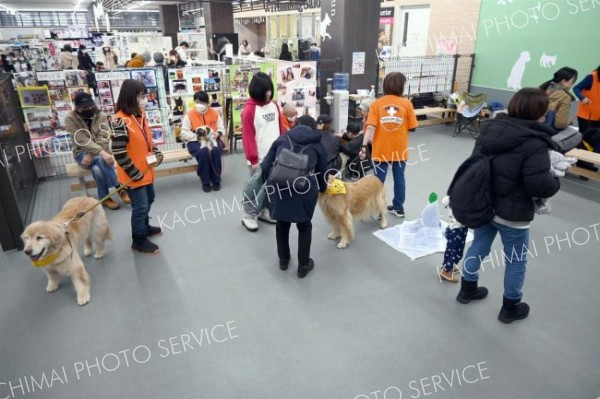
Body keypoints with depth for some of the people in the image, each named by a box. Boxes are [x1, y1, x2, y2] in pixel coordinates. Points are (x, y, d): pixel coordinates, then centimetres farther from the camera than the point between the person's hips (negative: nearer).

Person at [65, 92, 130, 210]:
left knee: (97, 169, -33)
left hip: (99, 151, 2)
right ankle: (120, 188, -25)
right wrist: (102, 152, -37)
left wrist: (91, 154, -25)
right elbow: (82, 140, -22)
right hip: (82, 153, -2)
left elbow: (104, 138, -11)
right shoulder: (70, 118, -10)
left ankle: (104, 198, -18)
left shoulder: (101, 115, -3)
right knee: (102, 160, -34)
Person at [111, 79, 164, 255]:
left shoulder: (141, 114, 3)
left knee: (149, 200, 24)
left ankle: (144, 226, 46)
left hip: (146, 170, 9)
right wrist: (135, 173, -20)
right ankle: (139, 240, 20)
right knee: (140, 206, 2)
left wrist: (157, 153, 2)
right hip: (134, 175, -9)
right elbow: (119, 153, -24)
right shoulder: (121, 121, -24)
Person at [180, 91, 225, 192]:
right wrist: (196, 135, -21)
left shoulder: (215, 113, 3)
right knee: (203, 152, -34)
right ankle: (205, 182, -18)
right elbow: (184, 133, -5)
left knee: (216, 151, -32)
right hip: (195, 141, -1)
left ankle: (216, 180, -15)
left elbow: (221, 128, 7)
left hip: (212, 139, 2)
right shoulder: (189, 114, -3)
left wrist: (217, 133, -17)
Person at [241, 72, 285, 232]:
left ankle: (264, 211, 32)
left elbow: (281, 128, 13)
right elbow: (247, 136, -14)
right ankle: (249, 216, 17)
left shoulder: (274, 105, 7)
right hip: (260, 158, -6)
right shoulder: (249, 109, -13)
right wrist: (253, 159, -14)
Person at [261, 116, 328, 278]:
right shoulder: (318, 145, 18)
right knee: (304, 226, 22)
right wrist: (322, 188, 44)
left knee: (282, 223, 26)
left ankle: (283, 259, 43)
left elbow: (265, 166, 13)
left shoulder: (282, 139, 19)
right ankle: (303, 266, 31)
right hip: (304, 190, -1)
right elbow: (322, 173, 23)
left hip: (277, 188, 1)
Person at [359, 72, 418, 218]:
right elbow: (412, 127, -1)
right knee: (399, 179, 16)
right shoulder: (406, 103, -4)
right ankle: (398, 208, 28)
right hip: (400, 150, 1)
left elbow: (370, 127, -14)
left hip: (380, 150, -1)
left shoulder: (376, 104, -5)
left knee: (378, 181, 9)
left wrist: (364, 146, -15)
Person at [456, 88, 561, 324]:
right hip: (512, 213, -6)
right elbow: (540, 185, -26)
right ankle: (510, 308, 31)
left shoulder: (490, 128, -1)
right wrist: (555, 182, -4)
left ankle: (467, 290, 39)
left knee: (478, 247, 22)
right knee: (516, 261, 14)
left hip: (483, 204, 7)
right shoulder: (534, 142, -24)